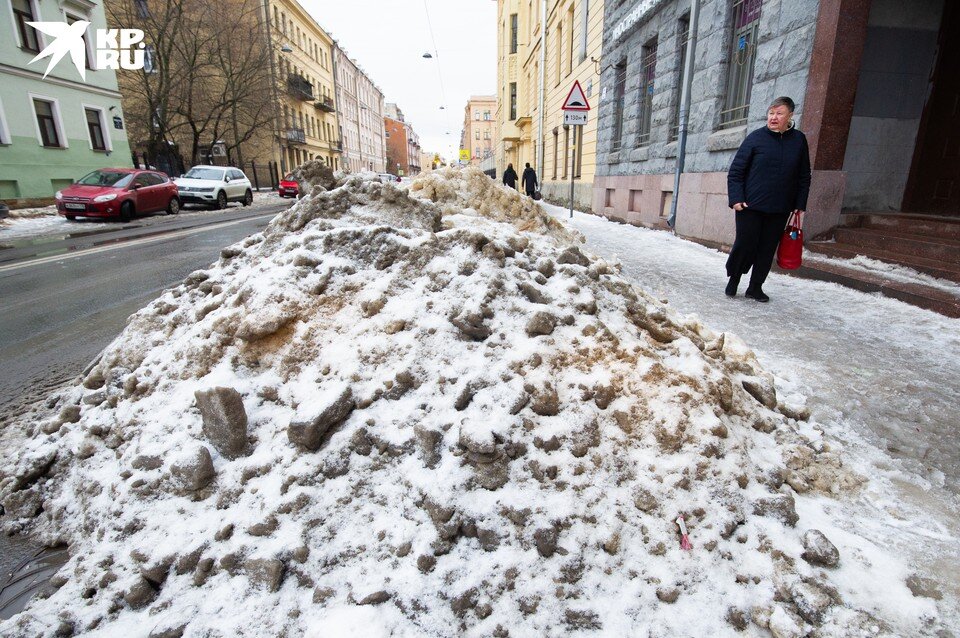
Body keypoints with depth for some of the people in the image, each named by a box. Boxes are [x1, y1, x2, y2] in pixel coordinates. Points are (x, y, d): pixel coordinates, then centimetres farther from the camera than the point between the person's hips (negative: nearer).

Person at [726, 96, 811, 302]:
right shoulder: (756, 137, -2)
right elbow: (735, 171, -2)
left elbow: (804, 177, 12)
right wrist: (736, 198, -12)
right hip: (750, 206, -3)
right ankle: (733, 279, 20)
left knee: (768, 249, 7)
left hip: (780, 210, 3)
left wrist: (800, 205, 6)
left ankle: (755, 287, 19)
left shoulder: (799, 140, 7)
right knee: (745, 244, -3)